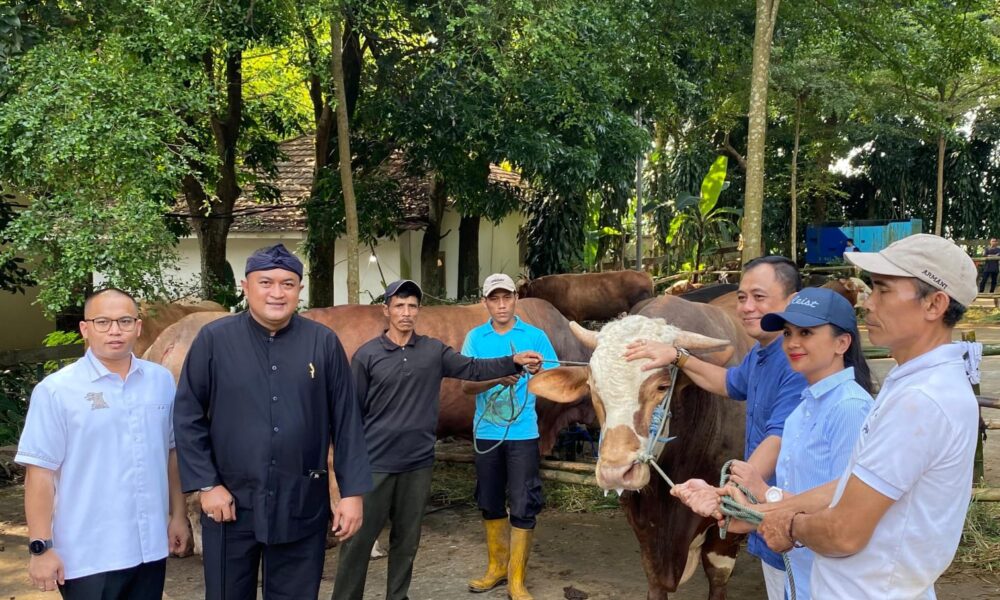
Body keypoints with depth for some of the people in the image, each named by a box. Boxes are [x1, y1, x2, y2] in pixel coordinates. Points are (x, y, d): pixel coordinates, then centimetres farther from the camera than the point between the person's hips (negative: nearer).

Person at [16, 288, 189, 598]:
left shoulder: (161, 380, 4)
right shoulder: (56, 390, -9)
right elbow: (40, 472, -9)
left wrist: (178, 514, 12)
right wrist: (41, 548, -11)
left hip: (150, 547, 4)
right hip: (89, 557, -4)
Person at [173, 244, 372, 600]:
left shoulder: (324, 343, -1)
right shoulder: (214, 340, -4)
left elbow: (347, 423, 0)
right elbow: (187, 418, -1)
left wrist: (352, 491, -2)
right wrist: (207, 485, -6)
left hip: (302, 507, 1)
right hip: (231, 504, 0)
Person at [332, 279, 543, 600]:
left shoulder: (434, 351, 4)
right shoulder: (367, 354, -4)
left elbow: (474, 368, -1)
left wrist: (514, 361, -15)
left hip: (418, 463, 3)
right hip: (374, 463, -3)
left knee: (407, 540, 14)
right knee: (358, 540, 2)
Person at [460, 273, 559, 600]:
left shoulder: (535, 336, -1)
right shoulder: (475, 338, 2)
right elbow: (467, 384, -8)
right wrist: (498, 379, -24)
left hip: (522, 433, -2)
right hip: (485, 433, 2)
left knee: (522, 506, -1)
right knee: (490, 503, 14)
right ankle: (497, 566, 31)